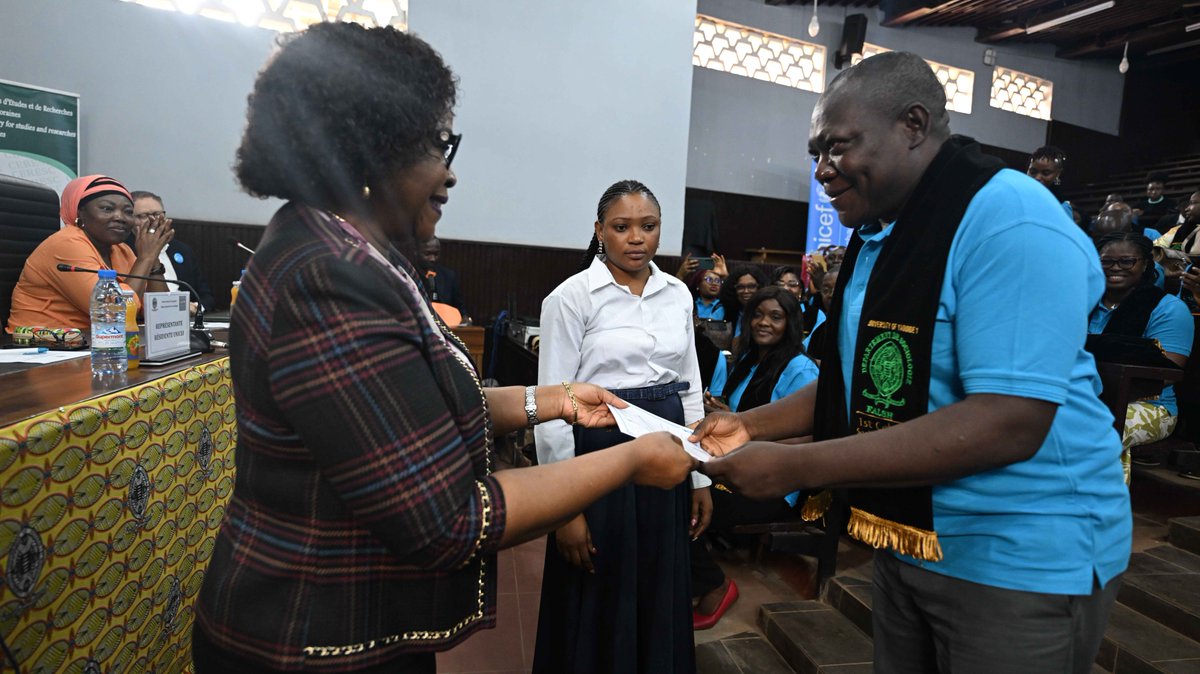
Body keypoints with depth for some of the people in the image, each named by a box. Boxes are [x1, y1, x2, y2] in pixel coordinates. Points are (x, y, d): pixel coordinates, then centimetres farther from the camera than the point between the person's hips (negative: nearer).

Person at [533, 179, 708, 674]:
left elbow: (690, 388, 11)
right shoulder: (572, 296, -10)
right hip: (599, 456, -4)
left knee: (661, 599, 17)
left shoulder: (678, 294, 6)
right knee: (598, 604, 11)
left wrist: (701, 476, 10)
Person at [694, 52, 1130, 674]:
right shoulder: (876, 237, 6)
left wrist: (798, 467, -30)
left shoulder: (1008, 220, -21)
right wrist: (753, 424, -1)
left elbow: (1009, 424, -29)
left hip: (1020, 557, -7)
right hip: (907, 541, 8)